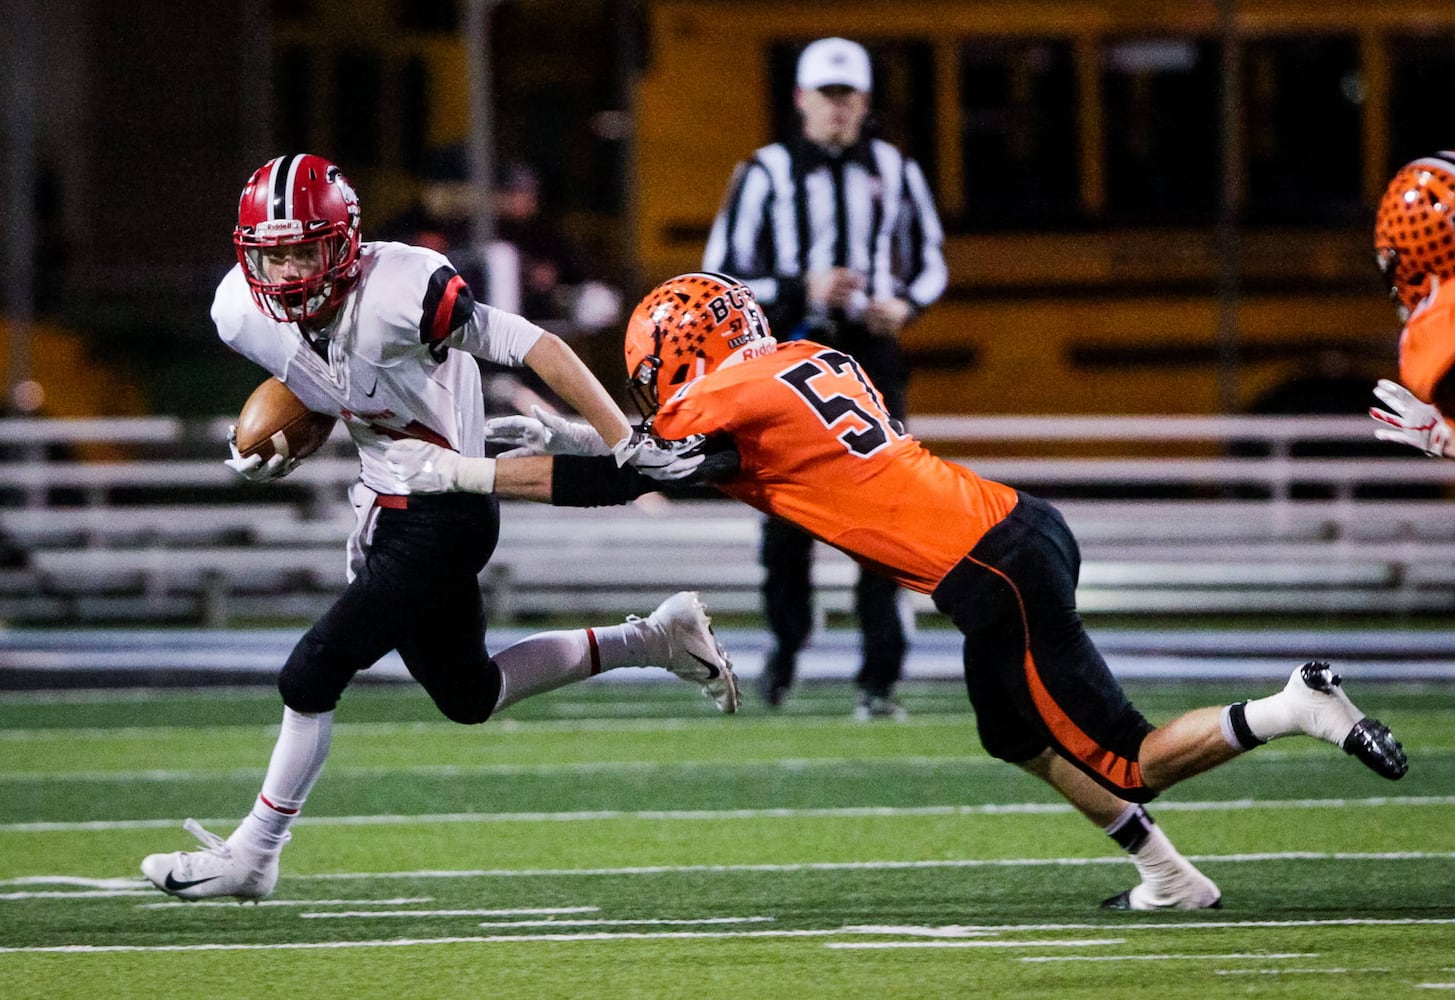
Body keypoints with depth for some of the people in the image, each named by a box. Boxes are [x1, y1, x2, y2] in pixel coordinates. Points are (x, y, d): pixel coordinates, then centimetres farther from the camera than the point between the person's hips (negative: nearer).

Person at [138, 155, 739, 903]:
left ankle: (251, 855, 7)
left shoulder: (397, 293, -30)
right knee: (469, 698, 21)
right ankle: (653, 641, 35)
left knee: (312, 673, -10)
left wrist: (627, 445, -31)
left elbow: (535, 348, -28)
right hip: (387, 510, 8)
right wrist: (262, 452, -4)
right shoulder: (243, 311, -9)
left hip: (443, 517, -8)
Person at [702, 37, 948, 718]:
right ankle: (786, 642, 25)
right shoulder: (766, 175, 0)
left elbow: (930, 264, 19)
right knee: (789, 511, 0)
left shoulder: (894, 172, 9)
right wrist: (802, 289, -17)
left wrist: (904, 304, -3)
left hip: (873, 353, 1)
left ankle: (879, 680, -6)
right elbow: (723, 278, -3)